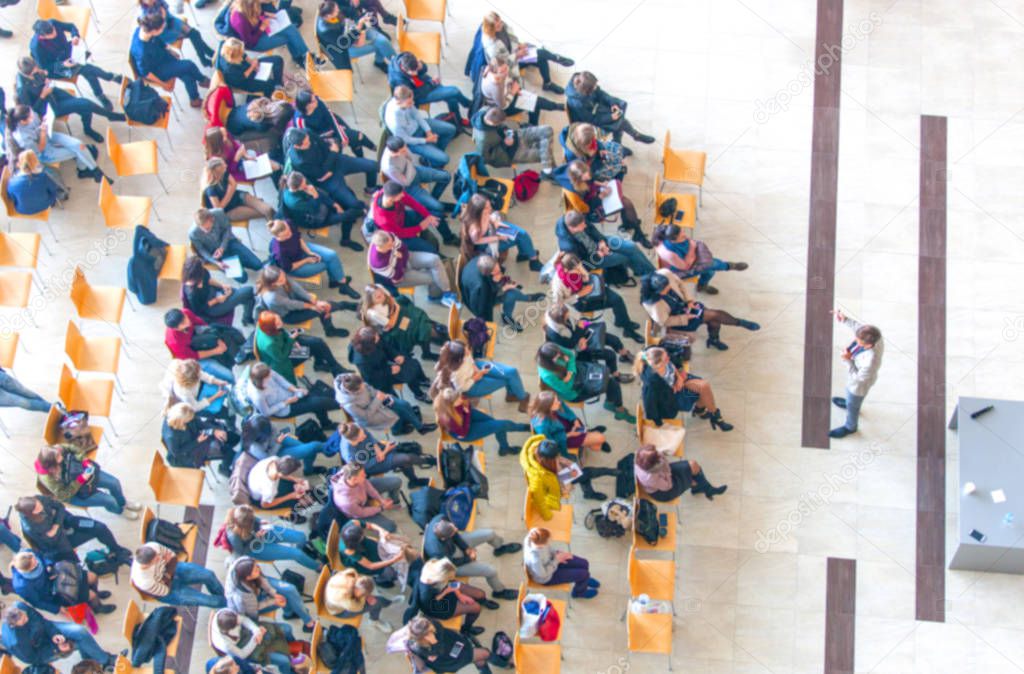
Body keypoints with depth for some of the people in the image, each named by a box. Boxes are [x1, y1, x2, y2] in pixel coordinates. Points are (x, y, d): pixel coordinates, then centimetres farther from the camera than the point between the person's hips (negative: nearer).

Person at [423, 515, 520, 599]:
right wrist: (469, 558, -8)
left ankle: (500, 548, 45)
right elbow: (451, 562, -23)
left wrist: (466, 547, -10)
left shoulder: (440, 519, -33)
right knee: (491, 571, -5)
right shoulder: (437, 552, -45)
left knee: (490, 534, 7)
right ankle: (499, 591, 30)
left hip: (456, 544, 6)